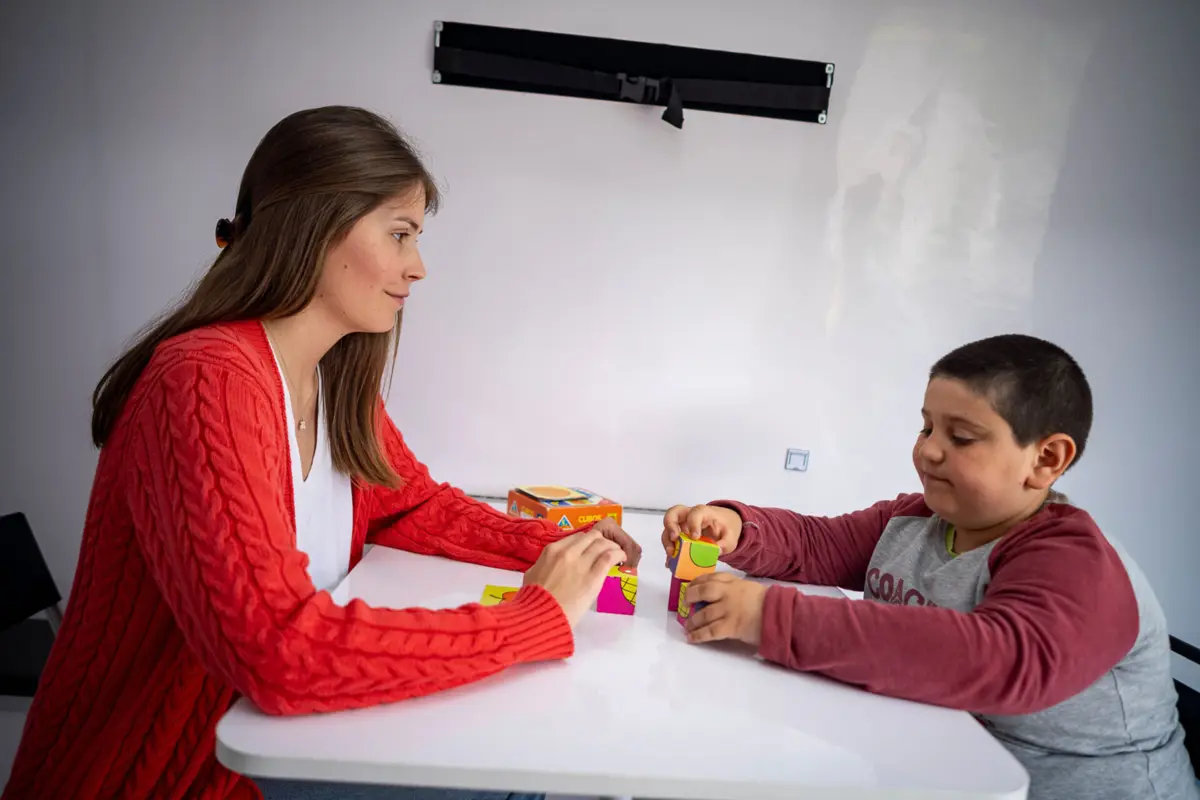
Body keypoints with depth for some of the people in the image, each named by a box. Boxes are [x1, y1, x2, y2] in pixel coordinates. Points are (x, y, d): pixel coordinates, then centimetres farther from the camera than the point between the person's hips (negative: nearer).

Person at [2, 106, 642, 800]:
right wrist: (539, 617, -28)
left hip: (262, 737, 7)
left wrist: (555, 546, -7)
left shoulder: (340, 376, -2)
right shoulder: (212, 382, -27)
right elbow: (283, 652, -36)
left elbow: (415, 506, 10)